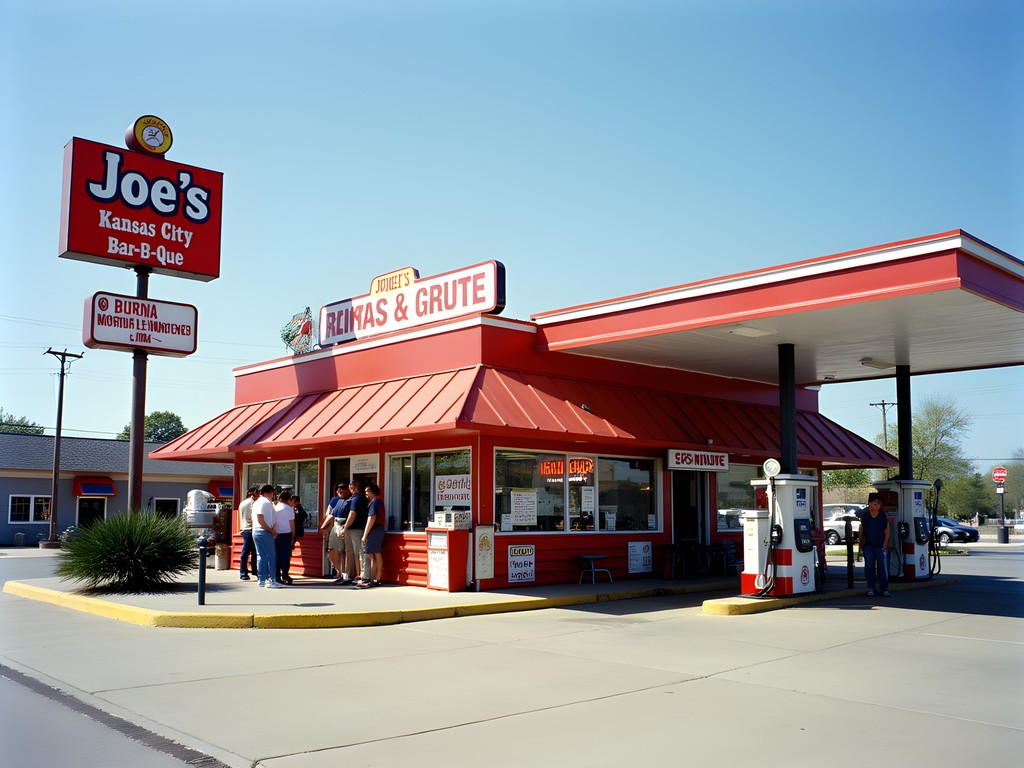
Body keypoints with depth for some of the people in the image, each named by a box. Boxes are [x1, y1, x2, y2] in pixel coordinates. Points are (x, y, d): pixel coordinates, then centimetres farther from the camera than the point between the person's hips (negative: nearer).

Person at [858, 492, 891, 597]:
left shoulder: (883, 515, -1)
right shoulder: (864, 515, 1)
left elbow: (887, 531, 1)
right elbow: (861, 531, 5)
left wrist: (885, 545, -6)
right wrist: (860, 545, 5)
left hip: (880, 546, -1)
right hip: (868, 546, 1)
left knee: (883, 568, -2)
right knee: (869, 568, 4)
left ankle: (885, 589, 4)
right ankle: (871, 589, 11)